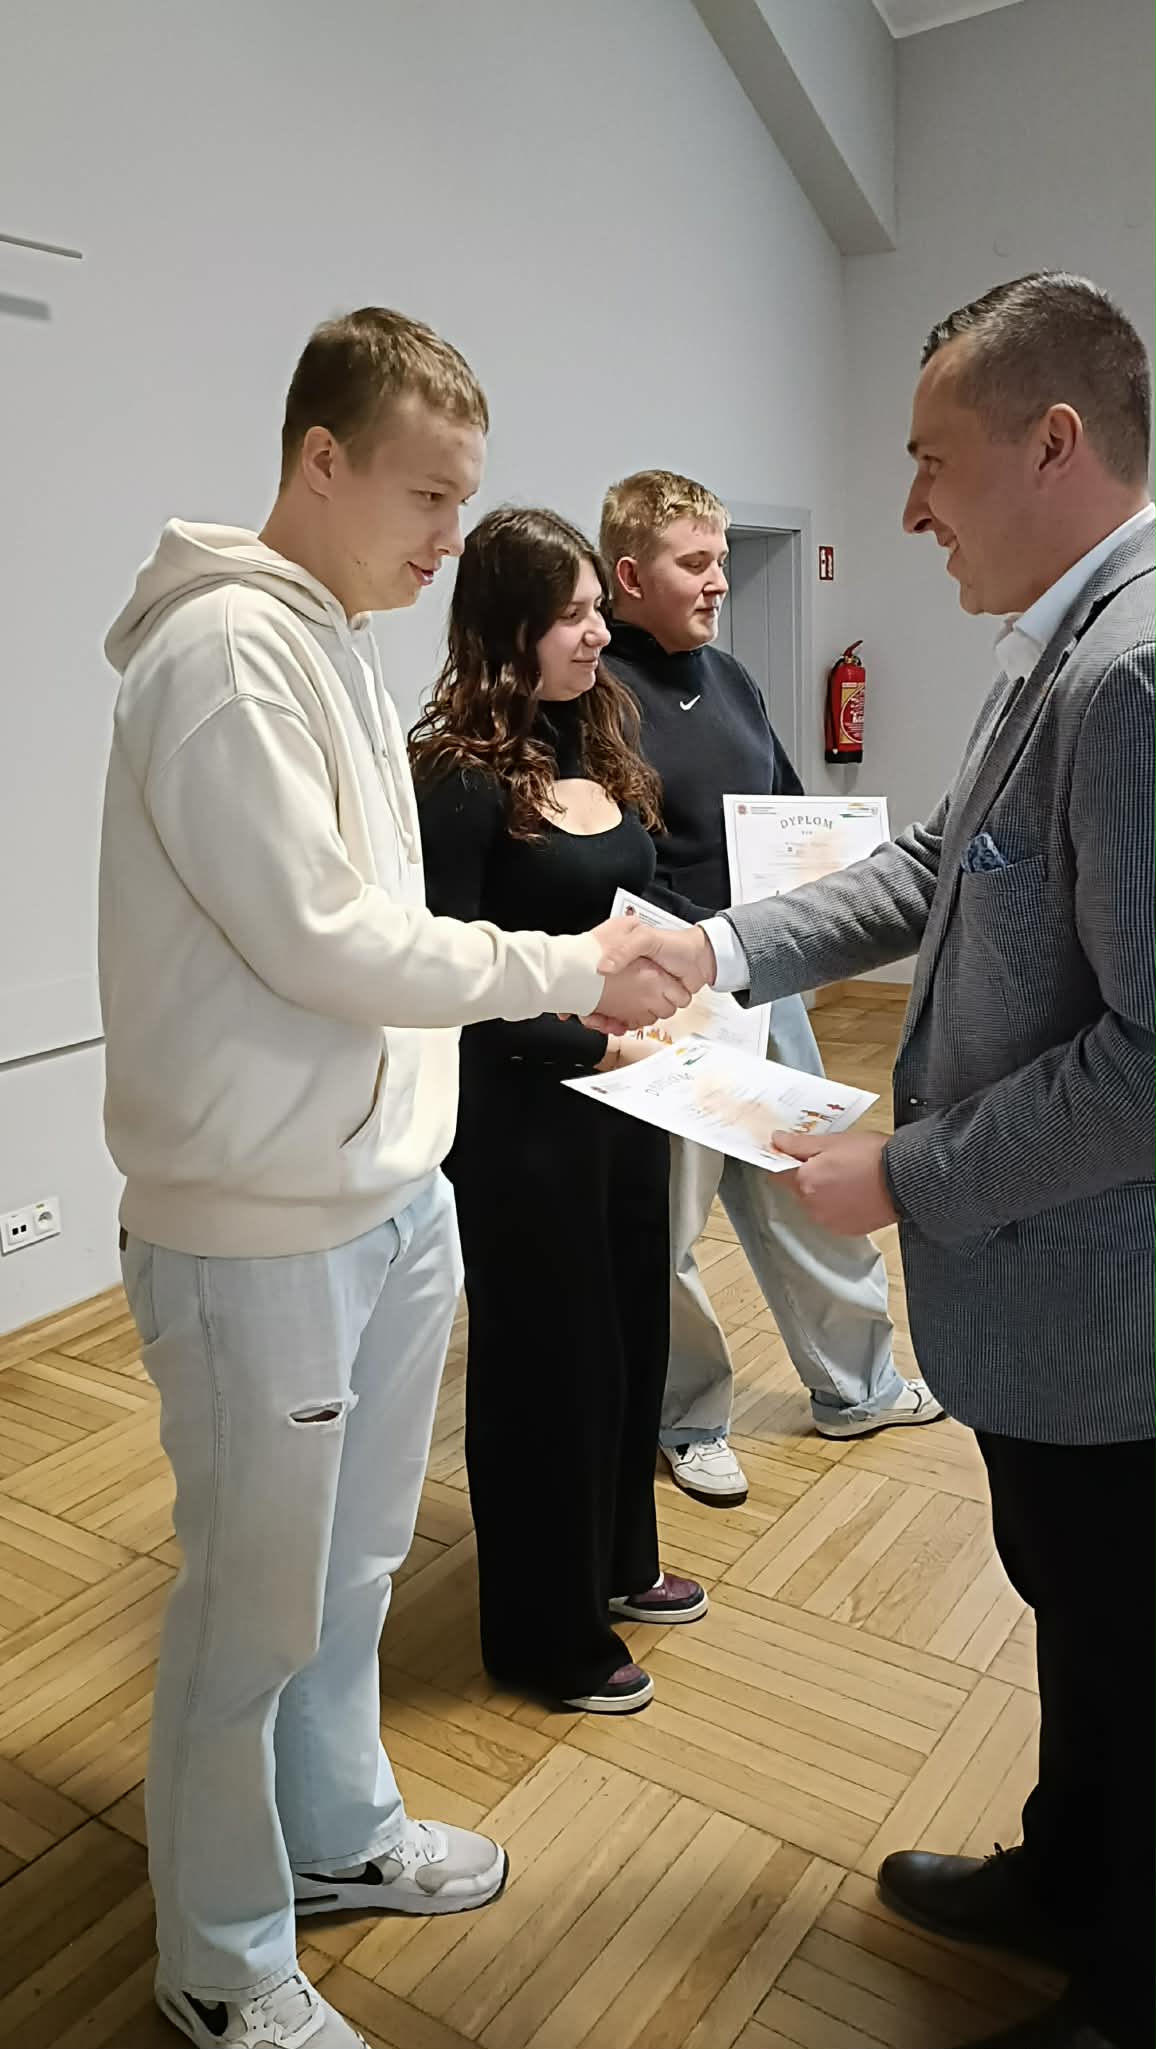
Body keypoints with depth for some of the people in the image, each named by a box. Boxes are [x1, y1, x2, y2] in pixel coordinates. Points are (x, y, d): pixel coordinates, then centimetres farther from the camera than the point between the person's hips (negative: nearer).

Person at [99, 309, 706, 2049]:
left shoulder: (337, 647, 13)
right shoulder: (224, 649, -17)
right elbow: (322, 942, -21)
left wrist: (581, 996, 6)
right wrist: (572, 968, -12)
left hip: (391, 1199, 9)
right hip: (262, 1234, -9)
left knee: (353, 1564, 23)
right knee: (256, 1608, 9)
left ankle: (336, 1830, 47)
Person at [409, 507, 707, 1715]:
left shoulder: (599, 743, 7)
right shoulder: (461, 774, -16)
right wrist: (591, 1042, -21)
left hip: (623, 1089, 8)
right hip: (522, 1111, -8)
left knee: (631, 1329, 20)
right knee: (543, 1357, 7)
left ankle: (618, 1563, 43)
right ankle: (546, 1632, 29)